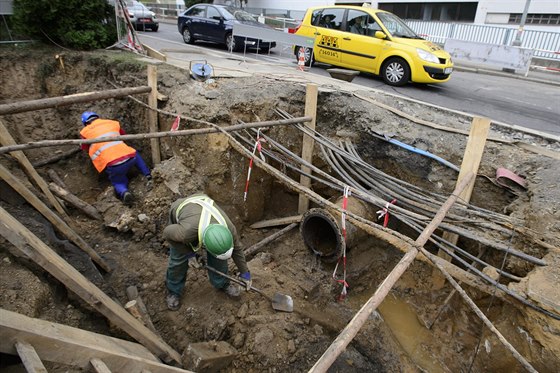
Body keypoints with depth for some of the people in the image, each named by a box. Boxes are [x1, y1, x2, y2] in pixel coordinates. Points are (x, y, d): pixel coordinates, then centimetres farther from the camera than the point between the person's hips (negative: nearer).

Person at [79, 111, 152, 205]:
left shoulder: (85, 132, 14)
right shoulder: (112, 123, 20)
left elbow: (85, 148, 30)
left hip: (113, 165, -2)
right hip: (130, 158, 2)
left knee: (118, 182, 24)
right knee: (135, 155, 36)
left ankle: (124, 192, -11)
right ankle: (148, 175, 14)